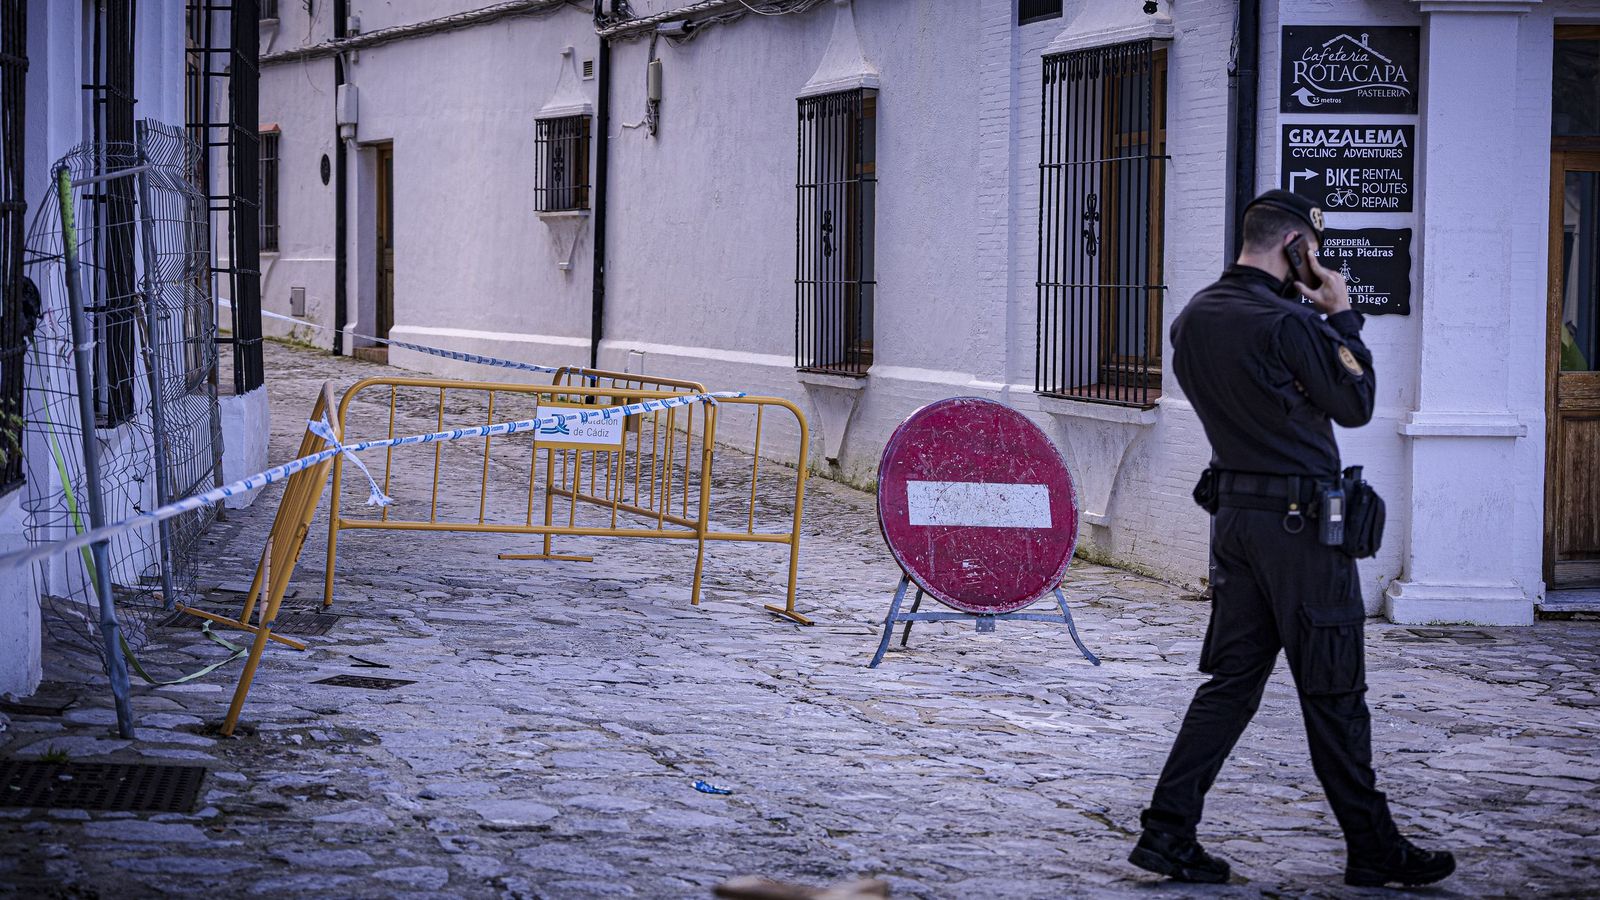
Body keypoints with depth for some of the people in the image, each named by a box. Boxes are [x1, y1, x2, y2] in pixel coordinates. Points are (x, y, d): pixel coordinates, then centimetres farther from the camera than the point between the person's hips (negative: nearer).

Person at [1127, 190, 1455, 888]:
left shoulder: (1193, 318, 7)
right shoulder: (1288, 324, -18)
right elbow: (1356, 405, -8)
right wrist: (1341, 316, -1)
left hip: (1235, 511, 8)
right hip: (1300, 520, -8)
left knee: (1232, 678, 11)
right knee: (1333, 693, 1)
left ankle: (1166, 831, 6)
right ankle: (1372, 849, 11)